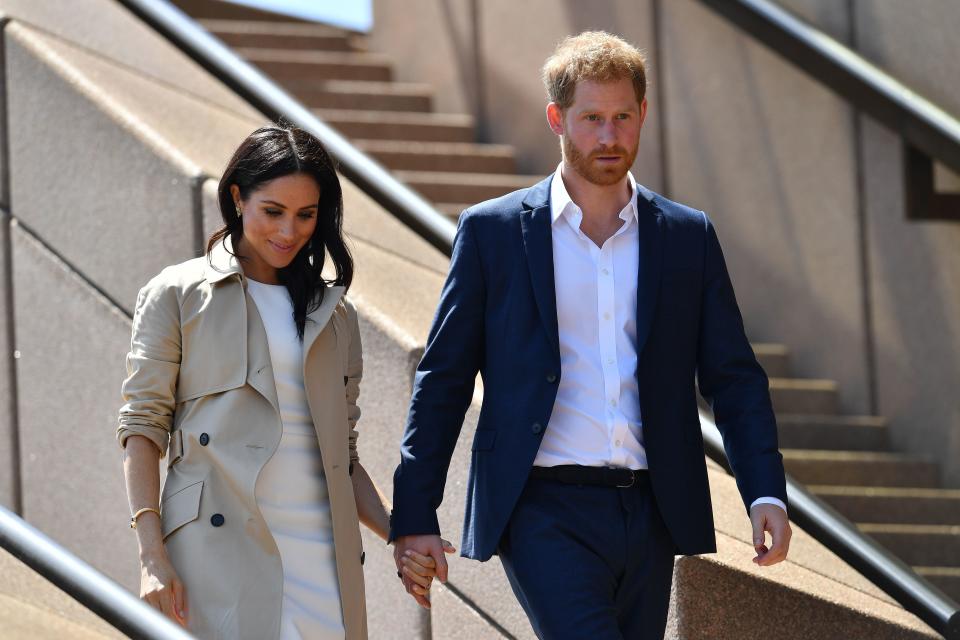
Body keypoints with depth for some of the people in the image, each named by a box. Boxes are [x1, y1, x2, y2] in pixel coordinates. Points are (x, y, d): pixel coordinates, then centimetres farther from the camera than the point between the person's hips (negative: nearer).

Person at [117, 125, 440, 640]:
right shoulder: (177, 296, 6)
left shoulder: (333, 315, 19)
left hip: (321, 556, 4)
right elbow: (142, 425, 1)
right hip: (219, 552, -4)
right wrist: (151, 557, -9)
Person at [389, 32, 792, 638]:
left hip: (650, 517, 4)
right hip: (545, 513, -4)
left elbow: (734, 378, 11)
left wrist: (767, 494, -3)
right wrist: (414, 516, 0)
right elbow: (442, 381, 5)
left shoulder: (689, 235, 11)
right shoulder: (493, 230, 4)